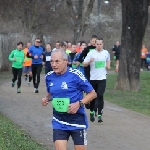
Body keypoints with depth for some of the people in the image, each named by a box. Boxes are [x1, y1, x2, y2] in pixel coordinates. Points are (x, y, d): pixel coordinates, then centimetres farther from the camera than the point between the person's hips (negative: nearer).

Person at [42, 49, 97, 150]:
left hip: (77, 120, -3)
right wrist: (46, 99, 0)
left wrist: (79, 104, -21)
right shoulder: (49, 77, 2)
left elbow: (93, 94, -7)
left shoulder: (75, 75, -14)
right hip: (59, 122, 3)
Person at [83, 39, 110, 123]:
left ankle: (100, 115, -12)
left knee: (100, 96, -12)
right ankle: (92, 112, 33)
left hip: (102, 78, 0)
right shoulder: (91, 53, -4)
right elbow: (84, 64, -6)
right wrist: (90, 61, -24)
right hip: (93, 78, 0)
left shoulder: (106, 53, 5)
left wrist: (108, 65, 7)